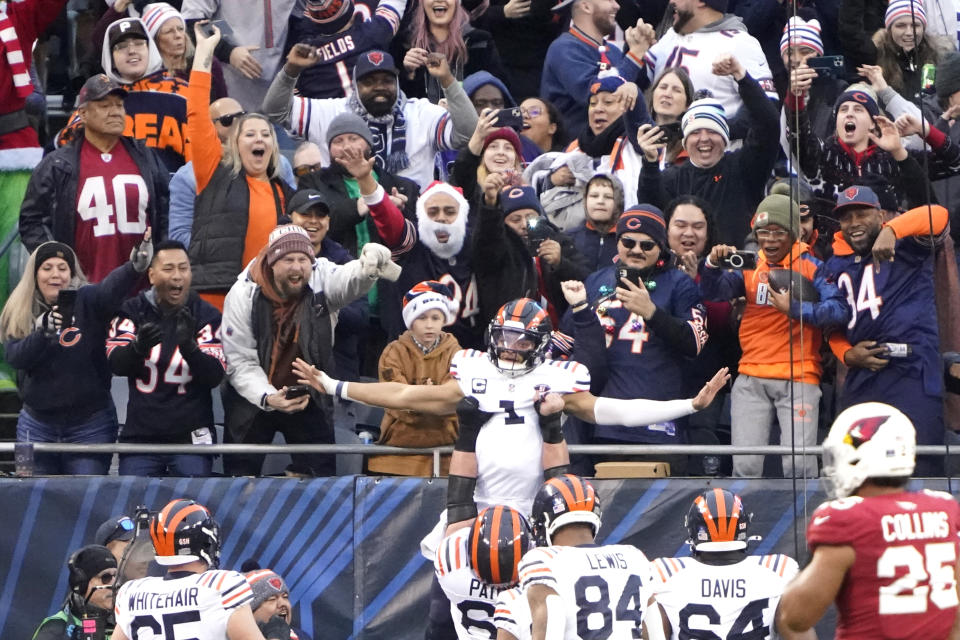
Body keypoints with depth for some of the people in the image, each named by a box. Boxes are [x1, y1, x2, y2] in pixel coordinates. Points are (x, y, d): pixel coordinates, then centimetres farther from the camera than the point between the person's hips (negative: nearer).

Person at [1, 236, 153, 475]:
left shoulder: (86, 301, -7)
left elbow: (112, 287, -28)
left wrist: (135, 267, -51)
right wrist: (43, 332, -31)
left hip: (90, 424, -3)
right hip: (37, 424, 3)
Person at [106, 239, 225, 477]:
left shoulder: (207, 316, -1)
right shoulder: (133, 311, 2)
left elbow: (215, 376, -10)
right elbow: (117, 365, -9)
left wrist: (189, 347, -29)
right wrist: (138, 346, -31)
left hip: (191, 437, -1)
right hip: (140, 434, 1)